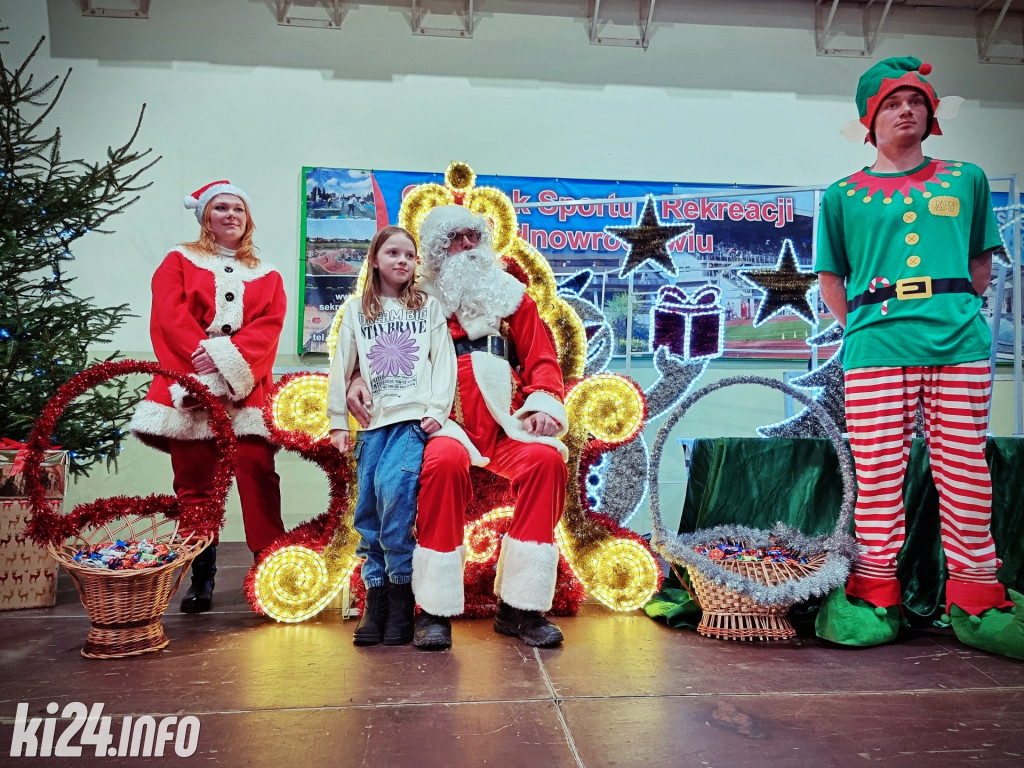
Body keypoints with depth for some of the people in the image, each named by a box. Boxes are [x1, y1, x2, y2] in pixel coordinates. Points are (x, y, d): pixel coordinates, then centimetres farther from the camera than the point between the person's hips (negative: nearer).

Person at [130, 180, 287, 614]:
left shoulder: (267, 276, 18)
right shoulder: (179, 261, 16)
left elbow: (268, 328, 2)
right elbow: (169, 317, 0)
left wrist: (228, 357, -14)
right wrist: (201, 357, -15)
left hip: (246, 389, 0)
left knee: (257, 472, -12)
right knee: (194, 480, 0)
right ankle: (201, 579, 9)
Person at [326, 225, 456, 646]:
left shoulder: (429, 307, 11)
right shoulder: (356, 311, 15)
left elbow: (444, 362, 4)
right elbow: (341, 369, 13)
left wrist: (437, 410, -9)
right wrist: (338, 422, 8)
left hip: (415, 418, -3)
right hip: (374, 422, 3)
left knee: (393, 490, -22)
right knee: (369, 509, 0)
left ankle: (402, 597, -10)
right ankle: (375, 599, 9)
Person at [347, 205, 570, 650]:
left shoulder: (510, 295, 19)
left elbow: (541, 359, 12)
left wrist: (543, 404, -7)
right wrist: (358, 379, -7)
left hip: (505, 426, 2)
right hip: (447, 424, -2)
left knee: (547, 458, -28)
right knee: (444, 460, -36)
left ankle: (519, 607, -17)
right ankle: (435, 610, -23)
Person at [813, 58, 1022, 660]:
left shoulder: (966, 179, 16)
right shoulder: (844, 195, 13)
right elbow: (831, 278, 15)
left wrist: (959, 315, 10)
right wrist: (861, 331, 7)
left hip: (960, 345, 1)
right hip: (875, 350, -1)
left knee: (965, 470, 2)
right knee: (879, 473, -1)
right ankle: (875, 594, 9)